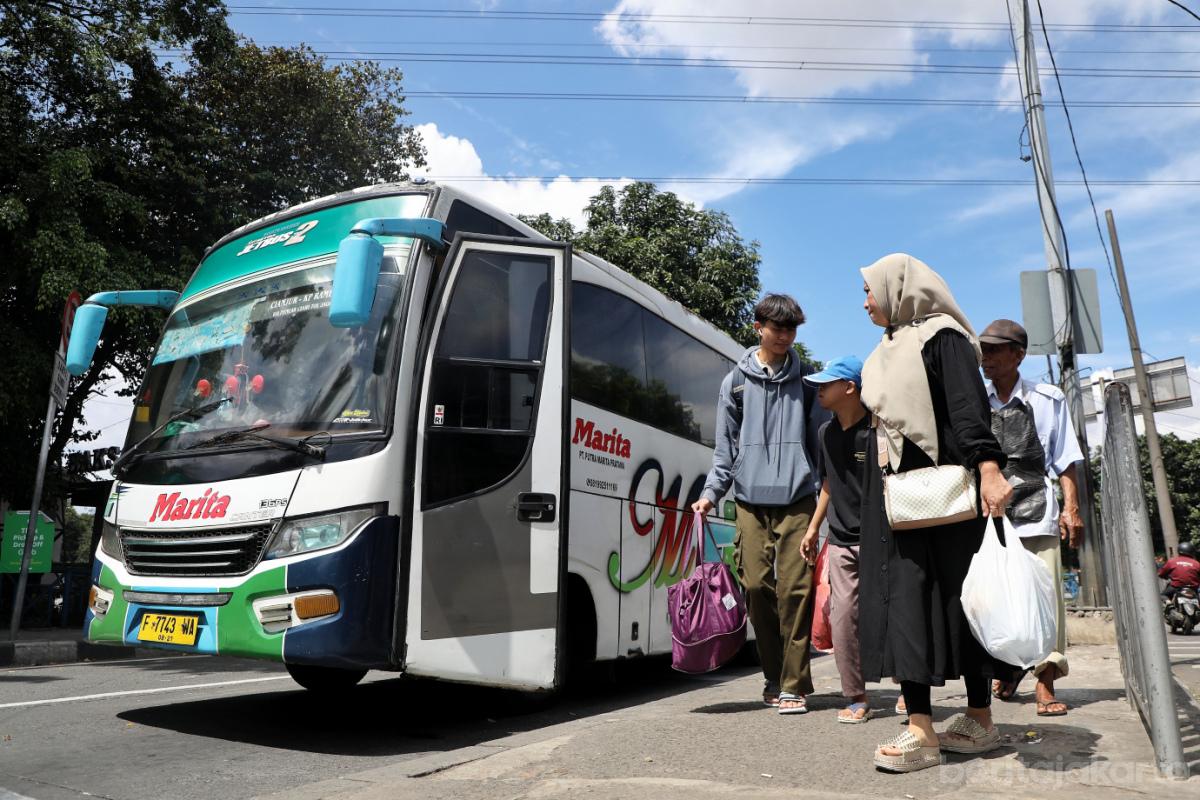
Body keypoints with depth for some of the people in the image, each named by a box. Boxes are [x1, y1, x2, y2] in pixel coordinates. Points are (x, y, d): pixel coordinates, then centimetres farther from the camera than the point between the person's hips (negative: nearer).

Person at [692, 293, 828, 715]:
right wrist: (711, 493, 2)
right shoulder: (736, 381, 10)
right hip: (751, 499, 1)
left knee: (794, 589, -6)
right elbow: (727, 445, 10)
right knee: (756, 586, 0)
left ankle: (793, 684, 3)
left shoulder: (805, 378, 11)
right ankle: (774, 678, 17)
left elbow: (819, 438, 10)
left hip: (797, 498, -1)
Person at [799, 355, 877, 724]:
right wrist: (813, 527, 19)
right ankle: (857, 698, 12)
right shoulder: (827, 432, 9)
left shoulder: (877, 431, -12)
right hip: (840, 541, 6)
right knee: (843, 615, 1)